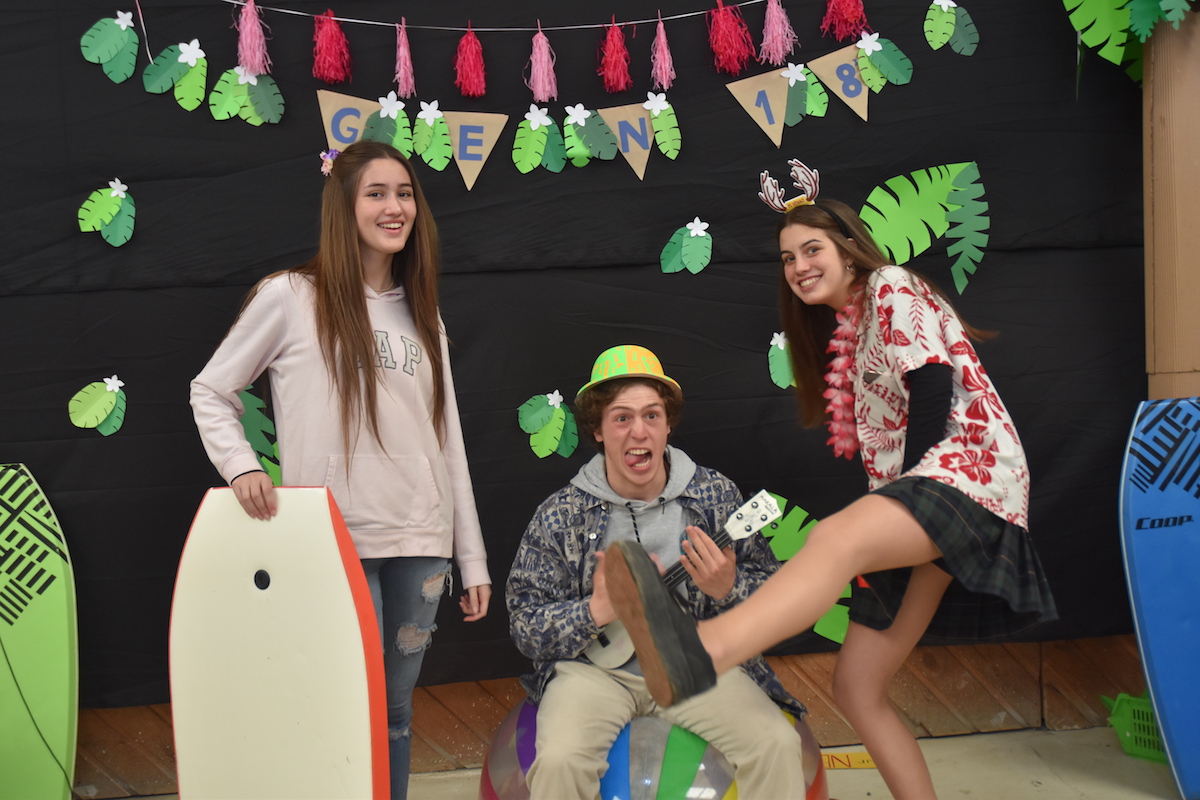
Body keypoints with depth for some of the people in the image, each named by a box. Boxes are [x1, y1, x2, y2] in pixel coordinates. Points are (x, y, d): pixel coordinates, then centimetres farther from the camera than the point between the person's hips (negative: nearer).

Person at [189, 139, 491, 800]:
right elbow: (210, 391, 6)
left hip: (420, 543, 5)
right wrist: (241, 466, -13)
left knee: (396, 707, 14)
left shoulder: (421, 314, 13)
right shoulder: (290, 298, -2)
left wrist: (472, 559, 9)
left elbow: (448, 441, 11)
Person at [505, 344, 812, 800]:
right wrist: (597, 611, -20)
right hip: (595, 666, -1)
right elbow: (525, 627, -3)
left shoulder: (716, 494, 0)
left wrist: (728, 590, -17)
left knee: (778, 745, -21)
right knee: (559, 760, -28)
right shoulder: (560, 515, -4)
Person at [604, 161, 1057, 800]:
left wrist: (904, 495, -11)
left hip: (970, 468, -9)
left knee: (834, 538, -40)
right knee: (855, 689, 3)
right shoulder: (839, 332, 25)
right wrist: (893, 512, 7)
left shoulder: (892, 289, 2)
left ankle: (696, 654, -64)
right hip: (914, 499, 9)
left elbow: (935, 389, -12)